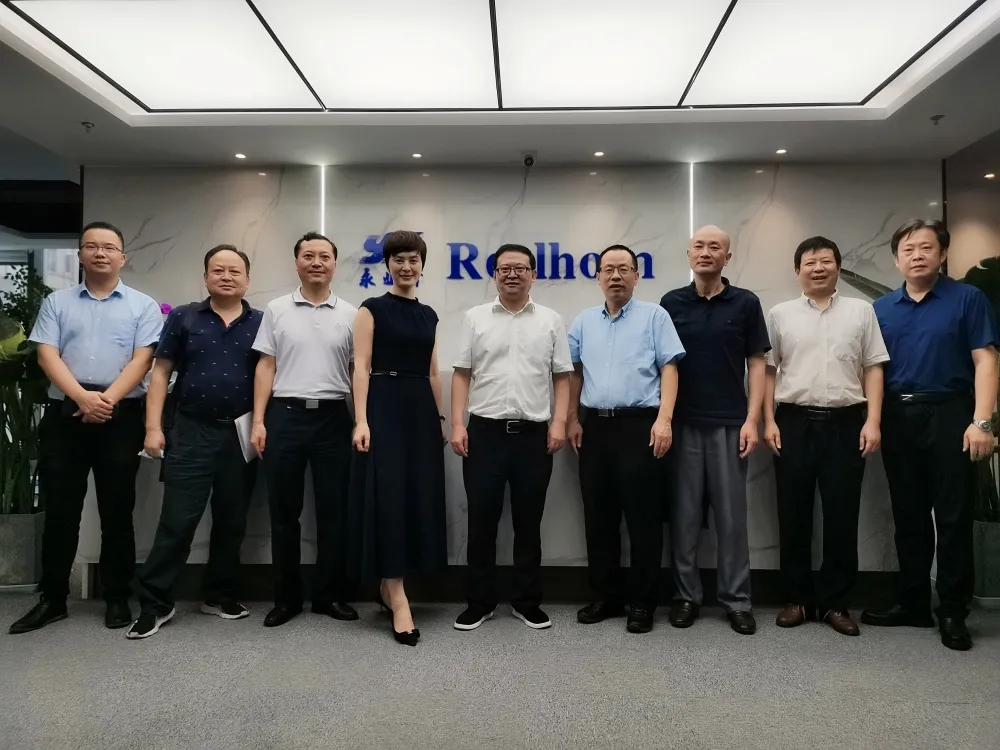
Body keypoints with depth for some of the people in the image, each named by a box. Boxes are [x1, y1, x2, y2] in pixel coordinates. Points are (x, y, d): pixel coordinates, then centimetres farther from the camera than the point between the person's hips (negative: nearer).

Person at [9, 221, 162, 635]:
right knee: (60, 511, 6)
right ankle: (52, 599, 18)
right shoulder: (57, 302, 11)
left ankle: (118, 598, 14)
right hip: (64, 414, 2)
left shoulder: (143, 306, 6)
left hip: (121, 417, -2)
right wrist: (82, 397, -15)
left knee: (117, 511, 4)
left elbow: (141, 360, -4)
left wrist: (107, 398, -17)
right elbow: (47, 355, 0)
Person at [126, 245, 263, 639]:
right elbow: (160, 373, 3)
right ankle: (154, 603, 10)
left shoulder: (261, 323, 6)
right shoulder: (182, 318, 4)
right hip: (191, 432, -2)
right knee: (177, 520, -2)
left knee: (232, 521, 10)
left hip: (242, 435, 2)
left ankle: (220, 595, 25)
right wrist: (154, 427, -5)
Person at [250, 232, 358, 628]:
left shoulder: (350, 315, 5)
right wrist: (258, 420, -3)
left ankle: (330, 594, 19)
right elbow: (266, 367, 4)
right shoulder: (277, 310, 6)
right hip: (285, 416, 0)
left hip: (333, 418, 0)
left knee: (333, 510, 6)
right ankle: (286, 596, 19)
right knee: (284, 511, 6)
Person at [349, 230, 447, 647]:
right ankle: (398, 599, -5)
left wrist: (441, 417, 15)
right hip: (385, 407, -6)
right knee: (388, 497, -9)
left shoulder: (428, 315, 15)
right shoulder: (373, 309, -1)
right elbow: (361, 367, -8)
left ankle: (388, 586, 22)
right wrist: (361, 420, -17)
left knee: (420, 497, 6)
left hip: (421, 410, 6)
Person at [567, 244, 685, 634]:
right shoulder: (584, 321, 14)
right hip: (595, 426, 4)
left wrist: (664, 419, -14)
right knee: (598, 517, 9)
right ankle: (605, 596, 22)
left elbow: (669, 369, -5)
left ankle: (642, 602, 11)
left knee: (643, 517, 0)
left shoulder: (654, 316, 2)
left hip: (639, 425, -4)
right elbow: (574, 372, 16)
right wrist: (572, 420, 9)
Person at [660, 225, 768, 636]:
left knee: (732, 515, 4)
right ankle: (686, 595, 17)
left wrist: (752, 420, -7)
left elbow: (756, 364, 1)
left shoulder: (746, 303, 3)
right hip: (682, 423, 1)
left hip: (729, 423, -1)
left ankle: (737, 600, 15)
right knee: (684, 514, 6)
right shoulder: (671, 303, 5)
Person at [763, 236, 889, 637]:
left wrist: (873, 421, -4)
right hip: (794, 422, 0)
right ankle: (797, 598, 17)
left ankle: (835, 602, 16)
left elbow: (873, 369, 5)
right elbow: (768, 370, 6)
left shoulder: (861, 311, 8)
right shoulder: (780, 314, 8)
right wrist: (768, 421, -2)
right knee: (793, 514, 5)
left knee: (842, 515, 4)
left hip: (845, 422, 0)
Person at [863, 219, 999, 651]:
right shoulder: (882, 308, 11)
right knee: (908, 516, 10)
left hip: (948, 414, -4)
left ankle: (953, 612, 12)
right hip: (897, 417, 4)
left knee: (953, 517, 1)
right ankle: (912, 603, 21)